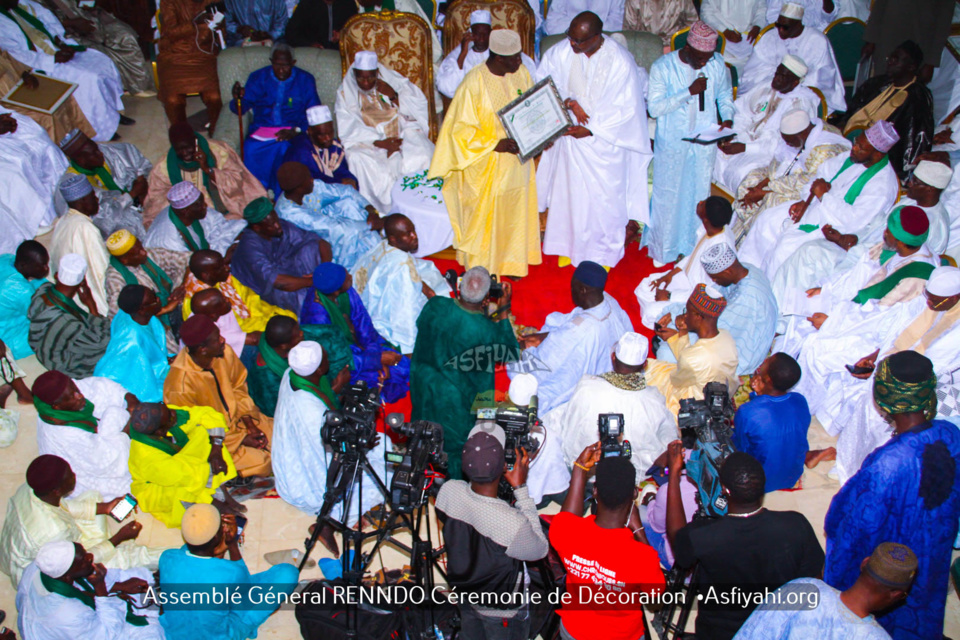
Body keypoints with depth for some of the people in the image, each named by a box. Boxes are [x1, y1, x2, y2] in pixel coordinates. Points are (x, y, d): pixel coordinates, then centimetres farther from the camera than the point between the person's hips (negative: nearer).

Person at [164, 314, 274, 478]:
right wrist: (241, 439, -17)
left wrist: (250, 424, -8)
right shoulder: (181, 386, -32)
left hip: (235, 418, 6)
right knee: (259, 461, -18)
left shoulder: (224, 353, -15)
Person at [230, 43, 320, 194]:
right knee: (250, 148, -32)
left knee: (284, 148, -36)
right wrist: (237, 98, -17)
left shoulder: (305, 80, 9)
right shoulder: (258, 78, 12)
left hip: (293, 130, -1)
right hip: (261, 129, 2)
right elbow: (241, 108, 8)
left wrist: (296, 131, -16)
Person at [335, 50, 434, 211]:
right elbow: (348, 130, -7)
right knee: (358, 159, -34)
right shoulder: (345, 93, 2)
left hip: (401, 135, 1)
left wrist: (394, 96, -16)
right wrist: (379, 142, -19)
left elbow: (419, 105, 1)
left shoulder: (391, 80, 5)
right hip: (366, 143, 0)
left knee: (422, 153, -31)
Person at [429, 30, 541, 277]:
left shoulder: (521, 74, -3)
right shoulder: (474, 83, -22)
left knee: (515, 214, 19)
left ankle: (511, 262, 39)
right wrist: (495, 144, -25)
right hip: (486, 166, -6)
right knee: (486, 217, 8)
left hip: (517, 160, 6)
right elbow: (462, 129, -18)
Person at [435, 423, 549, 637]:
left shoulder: (448, 491, -26)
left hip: (463, 594, 4)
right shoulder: (513, 524, -42)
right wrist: (521, 488, -24)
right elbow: (540, 550, -20)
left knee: (471, 635, 30)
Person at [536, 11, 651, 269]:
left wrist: (591, 130, -20)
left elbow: (626, 108, -17)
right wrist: (567, 101, -17)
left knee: (604, 197, 8)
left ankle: (604, 252, 29)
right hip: (570, 134, 4)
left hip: (604, 140, -3)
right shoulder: (562, 51, -13)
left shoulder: (621, 62, -22)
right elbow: (543, 81, 0)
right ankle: (568, 245, 37)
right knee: (568, 190, 16)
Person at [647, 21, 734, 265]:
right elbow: (654, 107, -20)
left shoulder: (717, 64, -5)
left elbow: (724, 94, 12)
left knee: (699, 192, 13)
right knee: (668, 195, 9)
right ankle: (663, 249, 28)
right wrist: (689, 92, -27)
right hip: (672, 142, -3)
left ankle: (692, 245, 32)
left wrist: (727, 117, -7)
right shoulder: (663, 67, -15)